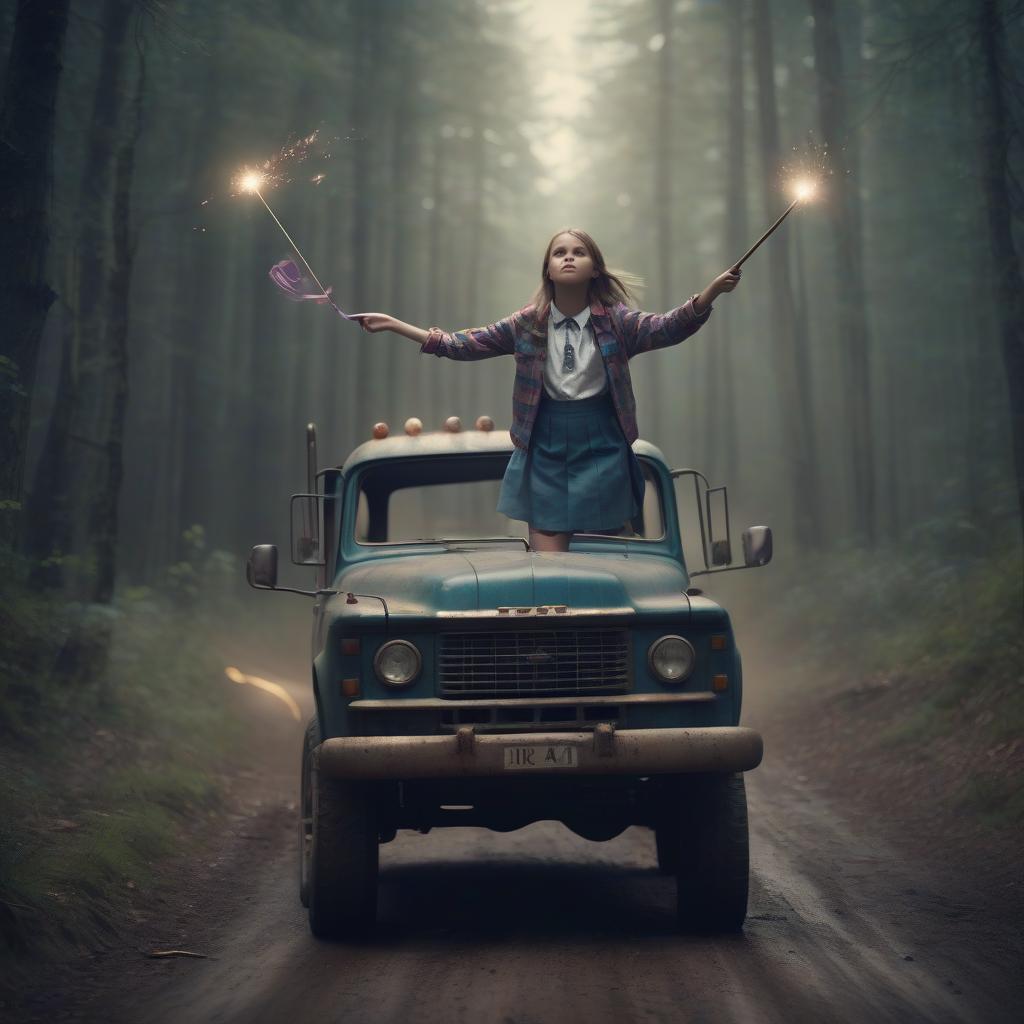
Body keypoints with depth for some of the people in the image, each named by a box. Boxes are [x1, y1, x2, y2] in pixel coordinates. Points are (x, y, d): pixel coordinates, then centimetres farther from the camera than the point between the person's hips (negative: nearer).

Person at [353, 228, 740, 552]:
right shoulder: (527, 325, 2)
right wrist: (393, 325, 2)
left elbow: (668, 328, -17)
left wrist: (712, 291, -34)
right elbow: (462, 345, 5)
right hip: (545, 450, 1)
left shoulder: (615, 321, -3)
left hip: (600, 450, -1)